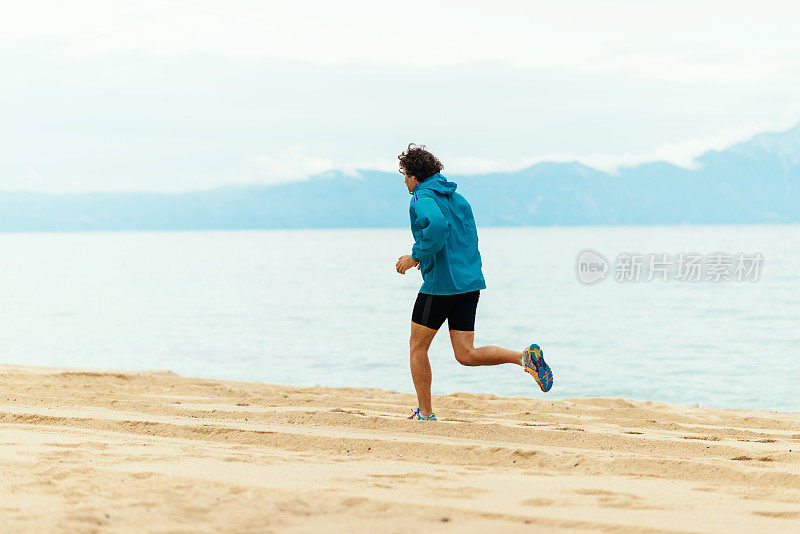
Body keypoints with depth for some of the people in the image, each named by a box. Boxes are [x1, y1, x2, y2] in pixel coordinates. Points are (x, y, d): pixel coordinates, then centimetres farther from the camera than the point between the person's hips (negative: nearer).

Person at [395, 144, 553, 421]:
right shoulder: (457, 198, 18)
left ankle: (425, 414, 14)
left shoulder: (422, 198, -8)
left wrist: (415, 256, -18)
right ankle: (524, 357, -13)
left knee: (417, 347, 10)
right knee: (466, 355, 6)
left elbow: (437, 225, -30)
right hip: (470, 281, 8)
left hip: (440, 284, -8)